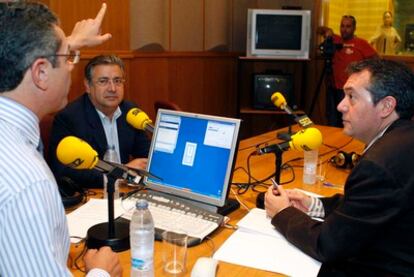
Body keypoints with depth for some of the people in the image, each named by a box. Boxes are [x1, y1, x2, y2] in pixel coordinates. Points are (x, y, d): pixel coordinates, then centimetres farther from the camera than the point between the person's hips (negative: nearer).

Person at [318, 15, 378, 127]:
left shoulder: (361, 43, -2)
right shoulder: (335, 40, 11)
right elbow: (319, 30, 18)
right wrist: (327, 30, -2)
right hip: (333, 89, 5)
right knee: (332, 124, 9)